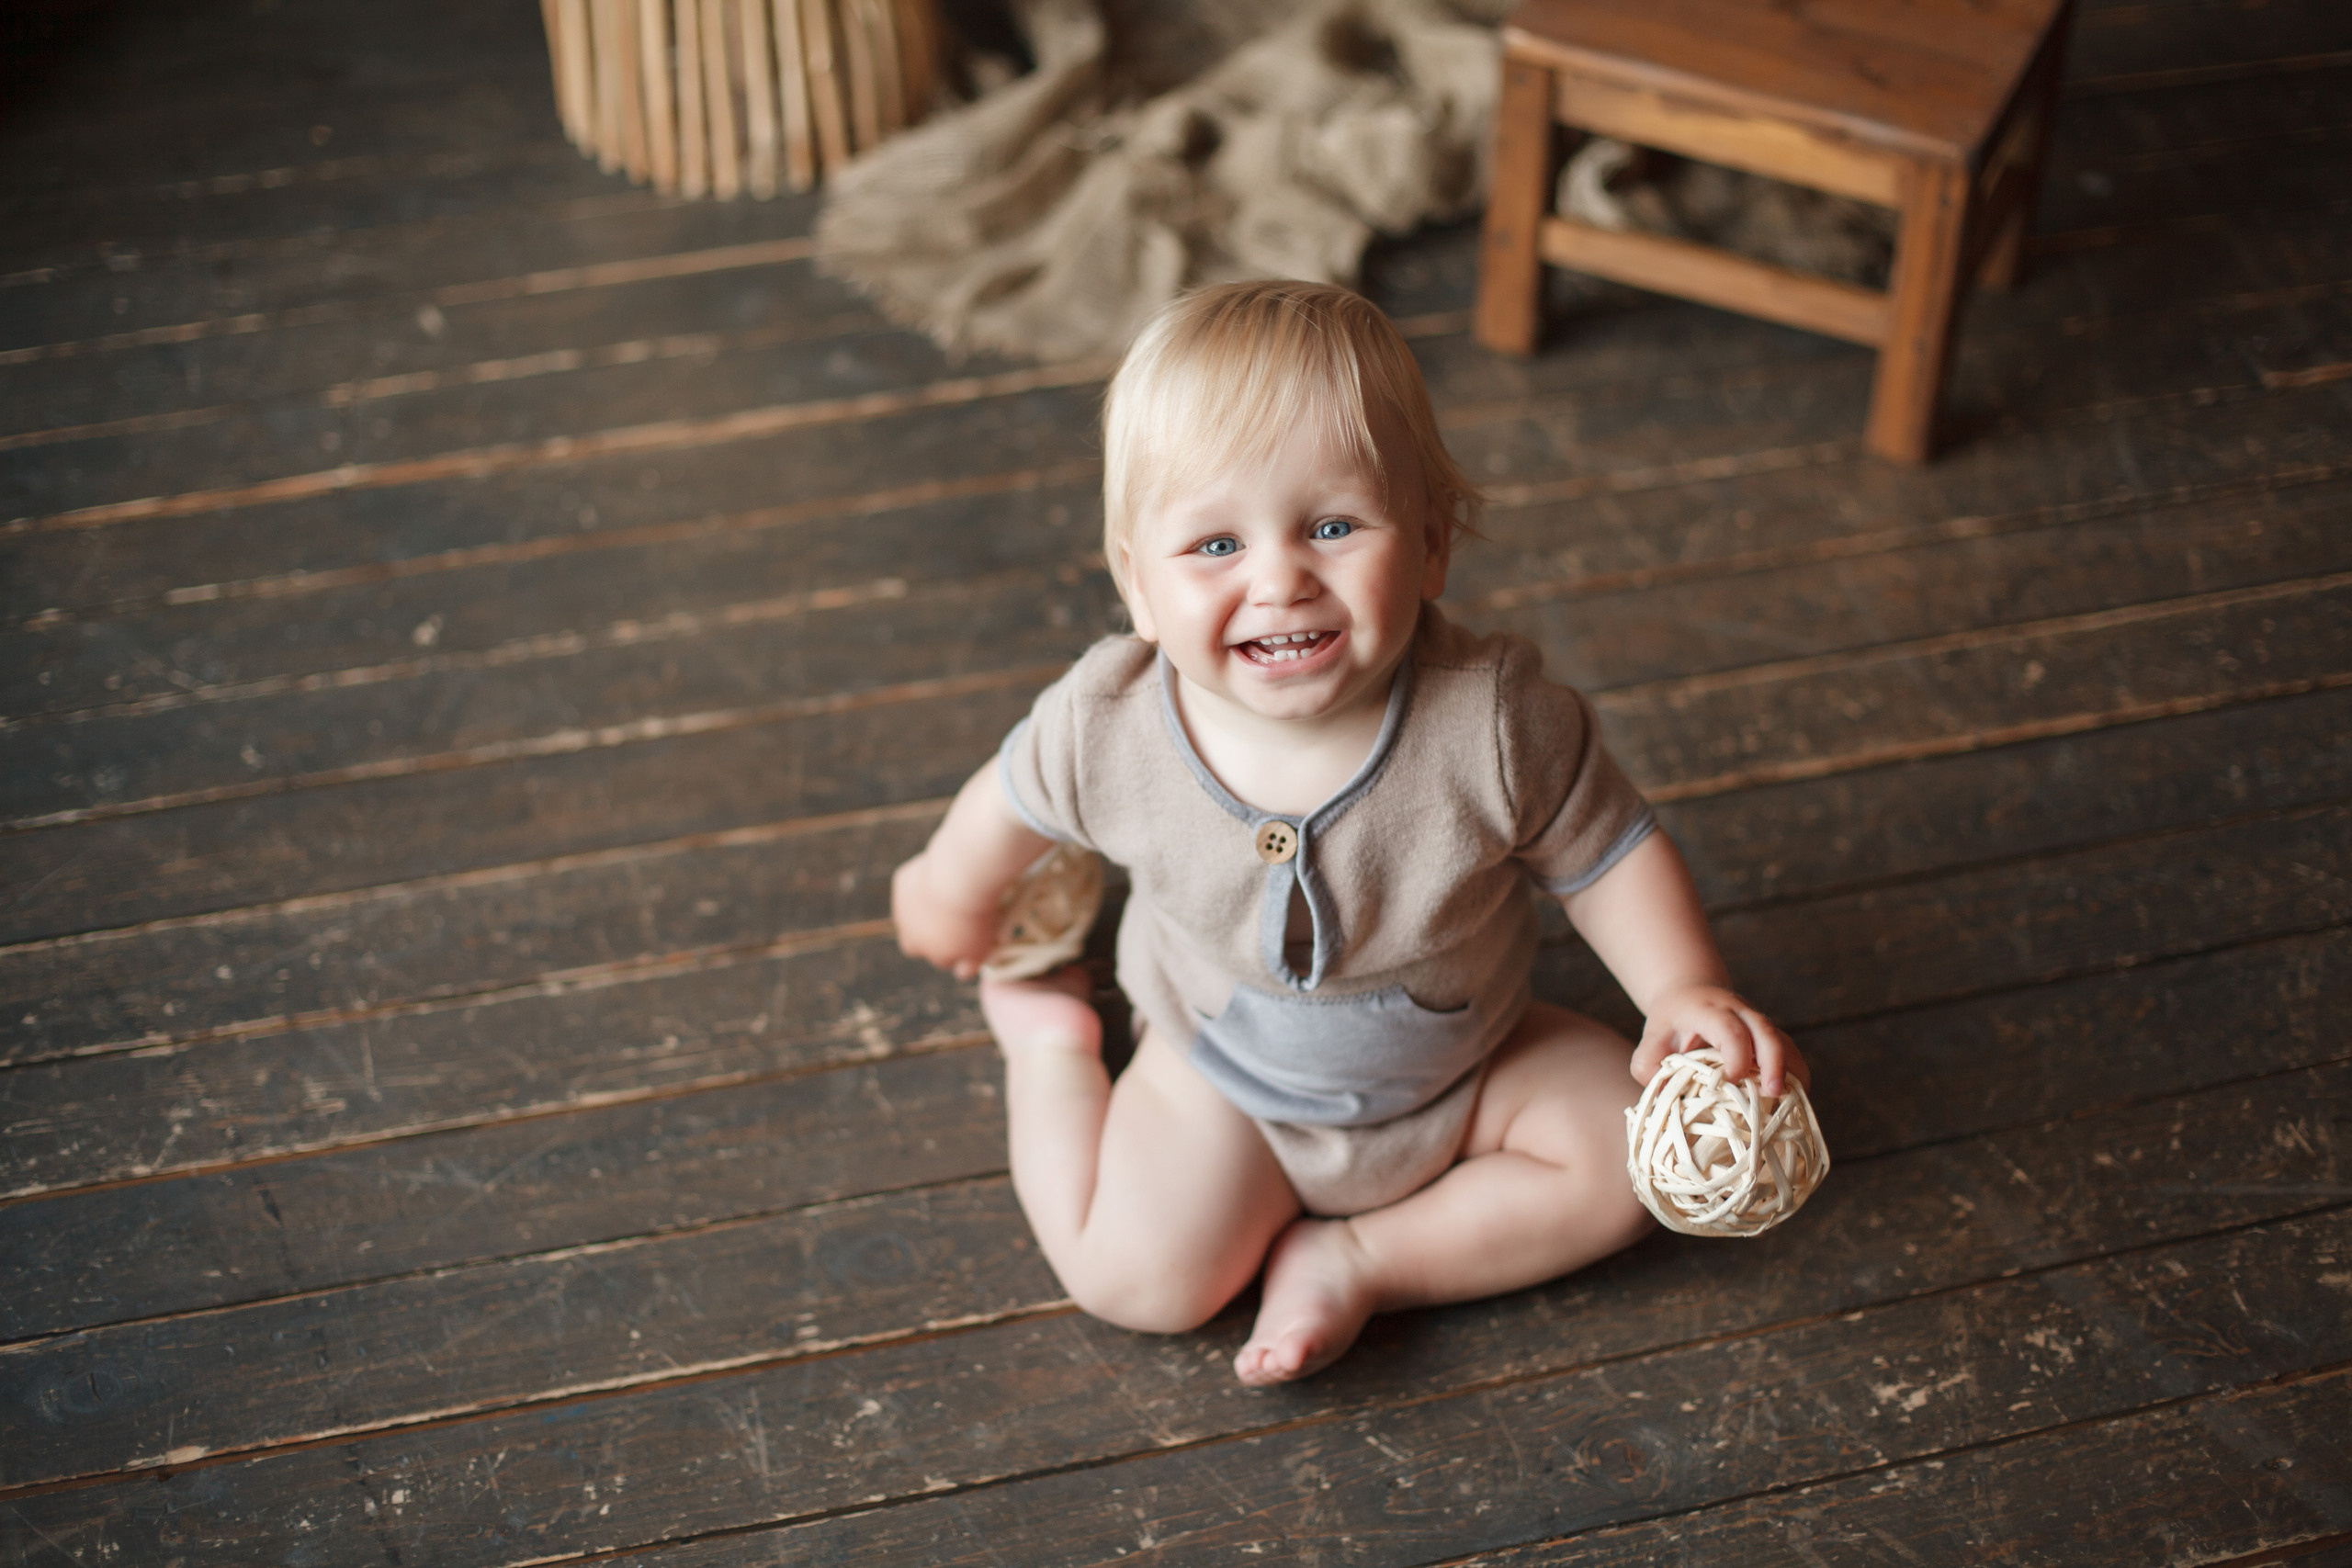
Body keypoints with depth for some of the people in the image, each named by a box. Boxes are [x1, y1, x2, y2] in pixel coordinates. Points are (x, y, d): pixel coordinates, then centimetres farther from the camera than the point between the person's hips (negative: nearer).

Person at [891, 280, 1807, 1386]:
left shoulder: (1491, 720, -32)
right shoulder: (1109, 727, -29)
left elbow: (1606, 851, -13)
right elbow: (1015, 797, -5)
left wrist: (1685, 988, -27)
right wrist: (953, 892, 16)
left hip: (1459, 1066, 1)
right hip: (1228, 1082, -1)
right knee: (1138, 1278, -14)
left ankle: (1359, 1259, -1)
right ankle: (1050, 1042, 14)